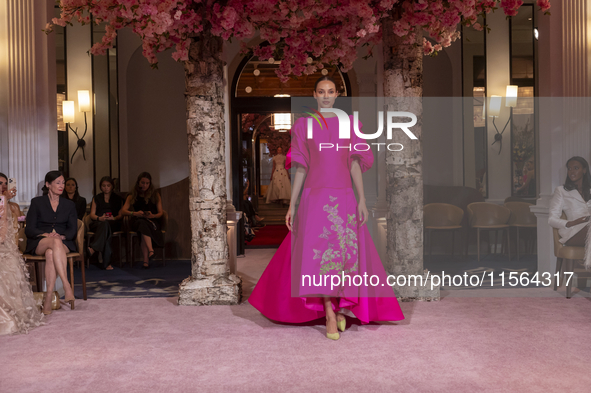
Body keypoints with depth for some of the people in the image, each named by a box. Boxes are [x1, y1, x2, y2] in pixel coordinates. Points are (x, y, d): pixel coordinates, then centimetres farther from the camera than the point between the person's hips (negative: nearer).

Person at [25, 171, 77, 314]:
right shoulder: (37, 202, 9)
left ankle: (48, 298, -43)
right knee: (55, 242, -39)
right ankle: (67, 286, -49)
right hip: (38, 244, -1)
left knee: (51, 253, -37)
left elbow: (73, 230, 9)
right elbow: (29, 229, 2)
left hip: (63, 243, 1)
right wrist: (47, 235, -17)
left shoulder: (69, 204, 16)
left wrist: (61, 236, -14)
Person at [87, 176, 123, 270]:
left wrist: (114, 218, -13)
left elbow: (121, 215, 11)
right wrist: (100, 218, -11)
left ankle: (93, 248, -56)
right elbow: (92, 215, 12)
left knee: (105, 224, -40)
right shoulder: (96, 198, 25)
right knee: (106, 228, -39)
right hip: (97, 223, 0)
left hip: (113, 223, 0)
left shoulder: (118, 199, 23)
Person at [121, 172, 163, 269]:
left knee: (144, 228, -36)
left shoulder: (155, 195, 13)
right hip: (138, 222, 1)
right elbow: (123, 211, 1)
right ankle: (151, 250, -52)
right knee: (143, 223, -37)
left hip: (152, 221, -1)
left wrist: (152, 216, -17)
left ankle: (146, 259, -45)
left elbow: (160, 213, 6)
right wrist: (135, 213, -18)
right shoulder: (132, 196, 14)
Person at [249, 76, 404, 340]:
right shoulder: (303, 125, 8)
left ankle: (341, 304, 21)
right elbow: (300, 169, 7)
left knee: (348, 253, -2)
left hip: (344, 198, 1)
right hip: (315, 197, -1)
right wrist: (292, 205, 2)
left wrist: (362, 200, -1)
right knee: (319, 252, -13)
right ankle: (330, 315, -6)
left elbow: (355, 164, 7)